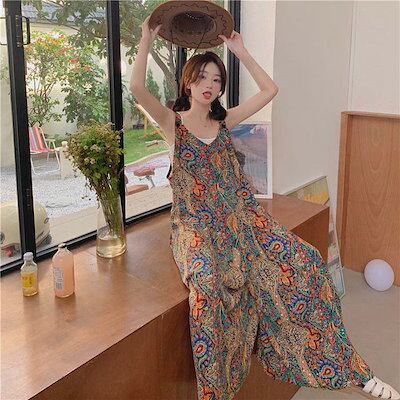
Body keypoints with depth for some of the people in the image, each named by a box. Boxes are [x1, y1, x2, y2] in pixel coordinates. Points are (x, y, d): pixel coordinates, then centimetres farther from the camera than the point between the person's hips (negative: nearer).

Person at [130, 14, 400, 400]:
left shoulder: (224, 120, 13)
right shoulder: (172, 121, 2)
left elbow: (269, 90, 11)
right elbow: (137, 88, -15)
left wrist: (240, 51, 11)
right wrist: (146, 39, -11)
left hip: (239, 216, 4)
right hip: (197, 224, -4)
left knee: (302, 262, -16)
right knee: (207, 281, -36)